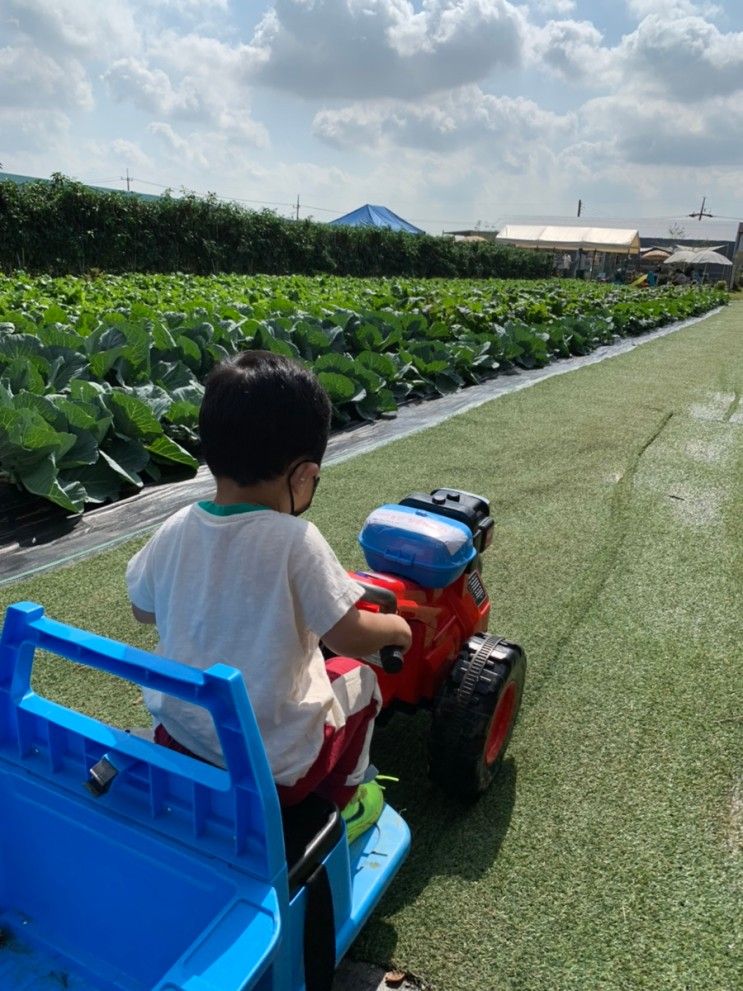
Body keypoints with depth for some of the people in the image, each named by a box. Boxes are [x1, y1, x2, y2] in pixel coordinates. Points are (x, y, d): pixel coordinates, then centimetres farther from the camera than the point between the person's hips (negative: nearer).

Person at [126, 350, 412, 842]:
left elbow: (143, 609, 8)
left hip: (176, 745, 5)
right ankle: (343, 802, 29)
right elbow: (350, 637, -18)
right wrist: (396, 627, 2)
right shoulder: (293, 539, -24)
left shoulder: (174, 530, -9)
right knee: (356, 675, 20)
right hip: (272, 767, -4)